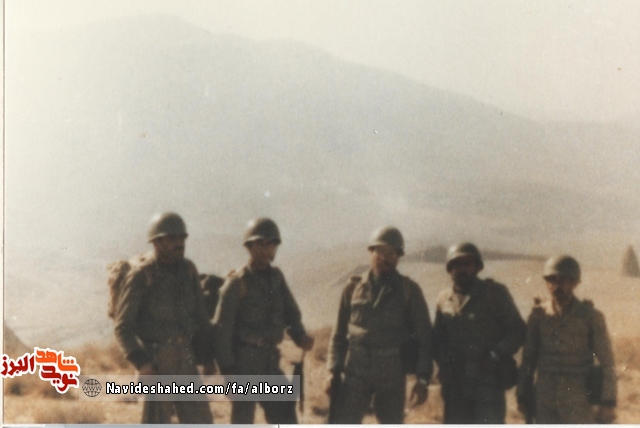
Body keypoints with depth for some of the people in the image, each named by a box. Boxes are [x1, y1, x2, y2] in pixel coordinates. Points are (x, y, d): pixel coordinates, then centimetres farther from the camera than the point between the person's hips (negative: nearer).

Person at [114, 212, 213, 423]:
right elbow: (123, 327, -11)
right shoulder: (140, 276, -12)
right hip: (154, 362, -6)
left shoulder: (188, 269, 5)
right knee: (156, 421, -2)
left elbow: (199, 314, 13)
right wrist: (140, 362, -21)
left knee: (200, 421, 6)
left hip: (184, 360, 6)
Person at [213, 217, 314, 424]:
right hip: (243, 360, -6)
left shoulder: (276, 277, 8)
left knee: (284, 415, 5)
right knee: (242, 421, 0)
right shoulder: (237, 283, -10)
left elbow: (290, 312, 9)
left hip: (269, 360, 6)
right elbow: (222, 328, -12)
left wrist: (301, 337, -12)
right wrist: (228, 369, -16)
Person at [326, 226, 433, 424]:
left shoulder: (409, 291, 1)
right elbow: (339, 332, 10)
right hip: (356, 372, 1)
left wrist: (423, 379, -6)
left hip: (392, 374, -1)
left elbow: (424, 336, 0)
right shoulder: (354, 287, 6)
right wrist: (333, 370, 2)